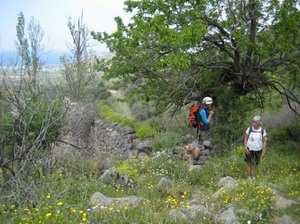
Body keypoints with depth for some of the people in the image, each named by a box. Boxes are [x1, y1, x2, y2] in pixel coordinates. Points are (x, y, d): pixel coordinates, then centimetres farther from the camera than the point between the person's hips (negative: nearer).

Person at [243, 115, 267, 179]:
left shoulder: (263, 131, -6)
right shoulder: (249, 129, -8)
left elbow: (264, 142, -5)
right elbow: (245, 138, -3)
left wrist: (263, 152, -9)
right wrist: (245, 148, -10)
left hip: (258, 150, 1)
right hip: (249, 150, 0)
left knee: (255, 164, 9)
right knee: (248, 163, 3)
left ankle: (254, 177, 23)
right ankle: (249, 176, 16)